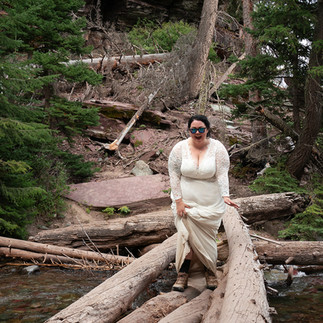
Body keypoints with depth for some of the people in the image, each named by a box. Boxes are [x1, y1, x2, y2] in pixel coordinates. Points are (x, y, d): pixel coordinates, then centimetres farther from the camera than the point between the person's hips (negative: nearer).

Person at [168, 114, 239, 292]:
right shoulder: (179, 148, -4)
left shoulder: (217, 148, -6)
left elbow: (222, 174, -12)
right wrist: (178, 200, -9)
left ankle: (211, 271, 16)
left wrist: (225, 195, -26)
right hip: (186, 201, 1)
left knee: (206, 236, -1)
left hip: (210, 203, 0)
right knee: (186, 234, -10)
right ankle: (182, 273, -2)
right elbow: (174, 175, -3)